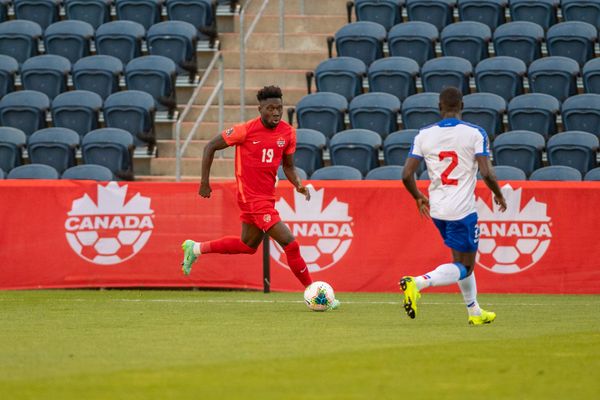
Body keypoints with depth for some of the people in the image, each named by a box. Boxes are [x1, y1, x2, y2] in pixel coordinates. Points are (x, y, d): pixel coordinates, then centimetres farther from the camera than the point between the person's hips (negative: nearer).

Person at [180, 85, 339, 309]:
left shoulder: (288, 133, 1)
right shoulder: (247, 130, -15)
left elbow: (288, 166, 14)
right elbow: (211, 146, -5)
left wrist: (298, 185, -7)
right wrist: (205, 181, -5)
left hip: (267, 196, 8)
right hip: (252, 197, -8)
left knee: (248, 245, 24)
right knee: (289, 243, -12)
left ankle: (196, 249, 38)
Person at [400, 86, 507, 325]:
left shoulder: (424, 135, 1)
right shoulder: (475, 133, -8)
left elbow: (406, 175, -1)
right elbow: (486, 173, -15)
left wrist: (418, 197, 18)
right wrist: (499, 195, 4)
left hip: (437, 209, 5)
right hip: (462, 210, -5)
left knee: (463, 258, 24)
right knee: (464, 267, 0)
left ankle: (474, 312, 31)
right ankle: (417, 283, -23)